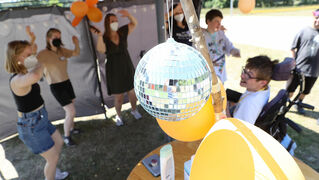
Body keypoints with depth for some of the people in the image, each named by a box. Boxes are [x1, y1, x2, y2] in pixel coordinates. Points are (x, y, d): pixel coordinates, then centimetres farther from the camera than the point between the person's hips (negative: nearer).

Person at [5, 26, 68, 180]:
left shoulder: (22, 73, -1)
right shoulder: (17, 80, -29)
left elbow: (33, 53, 19)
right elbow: (35, 76, -54)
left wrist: (32, 41, 0)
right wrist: (40, 64, -31)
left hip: (40, 119, 10)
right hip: (31, 127, -10)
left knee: (59, 143, 27)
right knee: (53, 157, 8)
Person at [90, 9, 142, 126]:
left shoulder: (122, 32, -2)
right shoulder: (104, 38, -10)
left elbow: (134, 24, 2)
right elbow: (101, 50, -30)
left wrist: (128, 15, -17)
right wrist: (99, 35, -41)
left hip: (127, 67, 3)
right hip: (114, 70, -2)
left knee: (132, 92, 12)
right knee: (118, 97, 5)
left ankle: (134, 110, 41)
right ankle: (118, 115, 33)